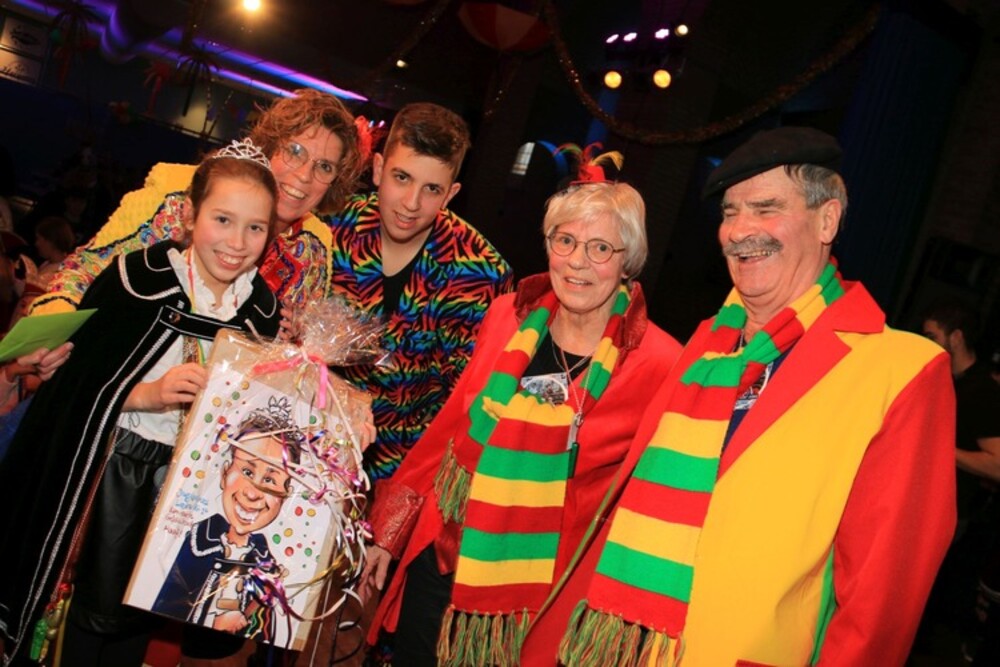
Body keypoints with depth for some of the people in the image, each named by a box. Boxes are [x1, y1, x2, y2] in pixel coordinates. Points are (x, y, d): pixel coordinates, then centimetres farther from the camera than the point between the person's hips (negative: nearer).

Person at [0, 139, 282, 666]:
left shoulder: (263, 307, -4)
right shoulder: (138, 278, -15)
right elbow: (70, 376, -14)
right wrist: (149, 394, -26)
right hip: (113, 466, -3)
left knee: (138, 611, 16)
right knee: (97, 601, 9)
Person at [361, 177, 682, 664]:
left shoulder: (656, 362, -14)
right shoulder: (509, 315, -2)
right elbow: (452, 422, 6)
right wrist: (390, 533, 9)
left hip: (535, 594, -3)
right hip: (438, 561, 4)